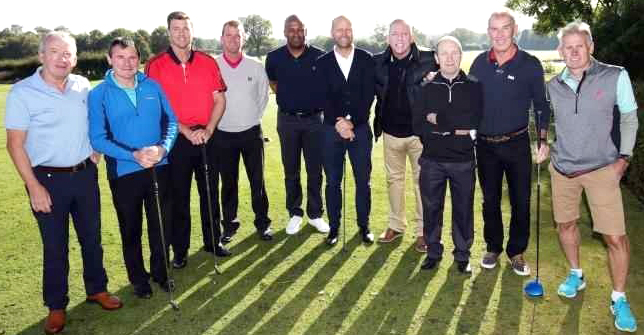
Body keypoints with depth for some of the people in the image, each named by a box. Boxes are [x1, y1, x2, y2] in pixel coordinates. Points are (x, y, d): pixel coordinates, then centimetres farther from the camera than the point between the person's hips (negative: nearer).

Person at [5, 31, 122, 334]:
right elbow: (15, 144, -10)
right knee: (55, 245, 7)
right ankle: (56, 305, 24)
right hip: (48, 178, -3)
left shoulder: (82, 85, 1)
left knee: (91, 237, 14)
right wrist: (34, 187, -14)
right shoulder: (22, 92, -11)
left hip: (85, 174, 4)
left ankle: (97, 289, 34)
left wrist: (96, 151, 5)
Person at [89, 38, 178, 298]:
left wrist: (163, 147, -17)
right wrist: (134, 155, -23)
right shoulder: (99, 94, -9)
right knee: (131, 229, 13)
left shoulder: (153, 86, -1)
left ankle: (161, 272, 35)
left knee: (161, 224, 14)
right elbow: (98, 139, -12)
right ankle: (138, 278, 32)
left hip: (159, 168, 2)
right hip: (124, 172, -2)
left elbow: (171, 120, 1)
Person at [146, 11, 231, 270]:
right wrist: (187, 132, -13)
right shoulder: (156, 66, -3)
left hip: (207, 137, 3)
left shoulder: (208, 62, 5)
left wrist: (208, 129, -9)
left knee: (210, 192, 11)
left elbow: (220, 99, 4)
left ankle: (213, 241, 27)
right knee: (178, 197, 6)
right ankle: (180, 250, 19)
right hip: (175, 139, -2)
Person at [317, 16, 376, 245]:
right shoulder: (323, 62, 4)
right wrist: (338, 122, -17)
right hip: (332, 129, 0)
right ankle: (334, 227, 19)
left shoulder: (366, 59, 3)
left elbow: (368, 95, -5)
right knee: (333, 181, 7)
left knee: (363, 181, 6)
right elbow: (324, 97, -5)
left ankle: (364, 226, 21)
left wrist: (351, 121, -14)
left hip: (361, 128, 0)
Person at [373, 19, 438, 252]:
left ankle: (423, 231, 19)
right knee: (393, 179, 16)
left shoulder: (429, 60, -11)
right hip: (391, 132, 4)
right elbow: (374, 91, 12)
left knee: (422, 181, 6)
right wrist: (378, 122, 3)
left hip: (419, 132, -3)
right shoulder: (378, 63, -1)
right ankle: (396, 225, 32)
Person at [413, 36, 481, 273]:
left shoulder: (473, 87, 2)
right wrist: (457, 130, -14)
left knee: (463, 209, 9)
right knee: (431, 208, 11)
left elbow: (475, 122, -11)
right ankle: (433, 252, 28)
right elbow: (418, 126, -5)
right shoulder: (428, 88, 5)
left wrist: (439, 122, -13)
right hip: (432, 161, 1)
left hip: (463, 161, -1)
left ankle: (462, 255, 26)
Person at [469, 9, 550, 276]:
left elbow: (541, 106, 0)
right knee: (489, 200, 13)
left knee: (521, 201, 5)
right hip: (485, 144, 2)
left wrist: (543, 140, -8)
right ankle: (493, 248, 30)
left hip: (517, 144, -2)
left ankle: (516, 252, 23)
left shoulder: (530, 64, -5)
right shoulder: (480, 63, 0)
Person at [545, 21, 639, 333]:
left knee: (616, 236, -5)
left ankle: (618, 299, 15)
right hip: (562, 168, 3)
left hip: (601, 169, -3)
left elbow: (629, 117, 2)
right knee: (565, 224, 15)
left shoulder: (615, 76, -8)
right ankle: (576, 275, 40)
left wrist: (624, 156, -2)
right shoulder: (553, 85, 0)